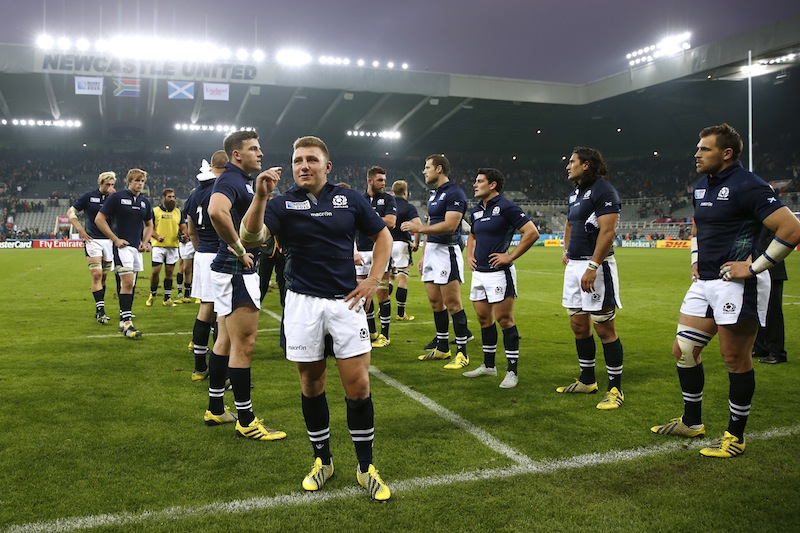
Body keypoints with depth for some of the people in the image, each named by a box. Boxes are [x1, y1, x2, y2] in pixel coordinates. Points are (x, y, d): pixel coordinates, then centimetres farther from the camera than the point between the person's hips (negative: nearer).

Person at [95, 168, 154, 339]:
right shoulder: (116, 197, -5)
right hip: (122, 245, -6)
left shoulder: (145, 202, 12)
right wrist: (115, 239, -10)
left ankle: (123, 320, 18)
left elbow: (149, 224, 25)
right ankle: (127, 322, -15)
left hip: (137, 247, 6)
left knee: (129, 284, 10)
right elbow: (99, 219, -5)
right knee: (127, 282, -16)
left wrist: (145, 242, 9)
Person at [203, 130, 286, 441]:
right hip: (237, 272, -11)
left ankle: (215, 410, 29)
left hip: (230, 271, 11)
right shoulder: (230, 180, -15)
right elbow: (216, 211, -38)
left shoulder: (242, 182, 15)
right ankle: (245, 421, 4)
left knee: (226, 341, 17)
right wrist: (238, 249, -27)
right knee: (244, 345, -5)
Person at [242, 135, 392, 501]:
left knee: (357, 384, -2)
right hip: (302, 304, 0)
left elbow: (382, 236, 13)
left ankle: (366, 468, 13)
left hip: (346, 302, 0)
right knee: (311, 384, 9)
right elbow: (251, 235, -17)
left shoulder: (349, 199, 4)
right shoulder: (284, 204, 1)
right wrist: (260, 197, -31)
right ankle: (322, 460, 28)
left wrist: (373, 280, 2)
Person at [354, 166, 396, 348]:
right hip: (362, 253, 3)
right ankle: (371, 331, 22)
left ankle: (384, 335, 10)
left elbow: (390, 222, -13)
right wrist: (354, 252, -3)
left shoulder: (388, 199, 3)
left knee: (382, 294, -2)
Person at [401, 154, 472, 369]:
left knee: (452, 303, -7)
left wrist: (419, 228, -20)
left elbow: (450, 225, -21)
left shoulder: (454, 193, -11)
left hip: (447, 251, -9)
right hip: (431, 251, 9)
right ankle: (442, 347, 23)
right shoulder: (433, 195, 18)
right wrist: (423, 255, 19)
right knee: (435, 302, 12)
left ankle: (462, 352, 1)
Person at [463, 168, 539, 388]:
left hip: (499, 272, -8)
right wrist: (469, 255, 14)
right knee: (484, 319, 14)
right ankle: (488, 365, 27)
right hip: (479, 272, 8)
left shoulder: (506, 207, -11)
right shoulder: (476, 211, 14)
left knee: (505, 320, -4)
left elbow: (532, 232, -16)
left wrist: (510, 256, -16)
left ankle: (512, 371, 4)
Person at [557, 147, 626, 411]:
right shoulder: (576, 193, 17)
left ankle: (615, 389, 5)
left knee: (604, 328, -4)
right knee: (578, 325, 14)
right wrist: (567, 251, 20)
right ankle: (587, 381, 27)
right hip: (574, 265, 10)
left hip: (595, 266, -9)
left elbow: (607, 231, -21)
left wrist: (592, 267, -26)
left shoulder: (603, 190, -12)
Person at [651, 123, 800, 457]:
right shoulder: (701, 186, 12)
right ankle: (692, 422, 29)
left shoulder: (747, 186, -14)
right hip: (704, 283, 9)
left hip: (736, 285, -9)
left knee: (736, 360, 2)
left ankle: (736, 436, 17)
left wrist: (754, 267, -18)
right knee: (683, 350, 12)